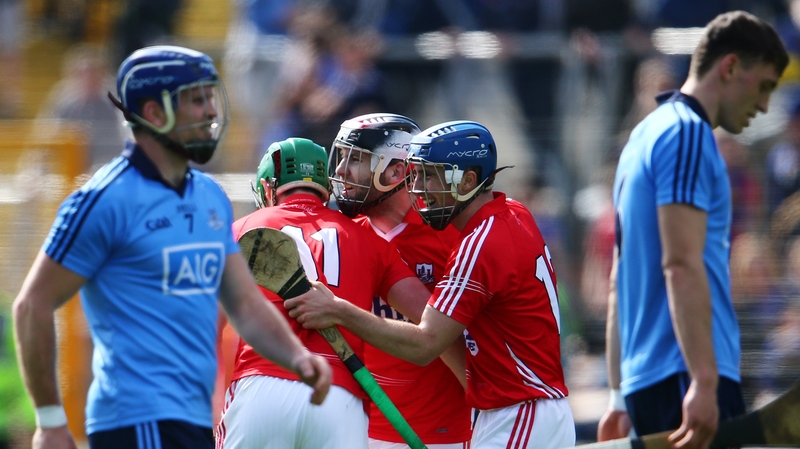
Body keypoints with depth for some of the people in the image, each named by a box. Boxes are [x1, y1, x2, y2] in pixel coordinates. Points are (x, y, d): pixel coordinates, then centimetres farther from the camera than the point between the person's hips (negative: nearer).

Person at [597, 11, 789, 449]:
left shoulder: (646, 135, 22)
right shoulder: (687, 134, -8)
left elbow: (619, 282, 24)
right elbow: (681, 265, -18)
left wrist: (621, 396, 25)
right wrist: (704, 381, -24)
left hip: (646, 381, 10)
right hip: (686, 376, -10)